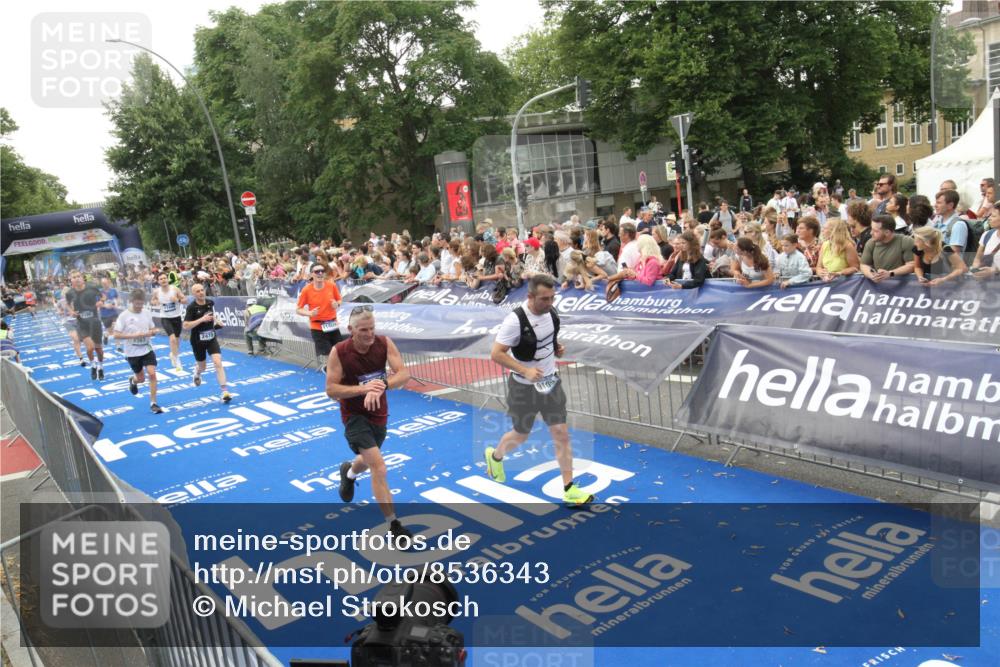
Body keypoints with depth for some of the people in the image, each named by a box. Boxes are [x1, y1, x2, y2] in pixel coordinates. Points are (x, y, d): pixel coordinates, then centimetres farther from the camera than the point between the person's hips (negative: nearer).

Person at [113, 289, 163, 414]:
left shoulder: (147, 313, 1)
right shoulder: (124, 316, -11)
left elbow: (153, 330, 12)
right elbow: (116, 335, -14)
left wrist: (151, 332, -12)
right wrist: (134, 335, -23)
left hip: (147, 350, 2)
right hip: (133, 352, -2)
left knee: (152, 374, -13)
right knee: (141, 378, 10)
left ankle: (153, 403, -4)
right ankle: (132, 380, 49)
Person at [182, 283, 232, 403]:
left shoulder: (210, 303, -2)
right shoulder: (191, 307, -16)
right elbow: (186, 326, -22)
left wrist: (216, 321, 7)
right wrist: (201, 319, -29)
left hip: (211, 338, 2)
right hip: (198, 341, -2)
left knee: (218, 362, -16)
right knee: (202, 367, 14)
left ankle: (225, 391, -15)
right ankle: (197, 372, 55)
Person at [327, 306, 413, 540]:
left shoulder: (384, 343, -14)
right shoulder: (339, 352, -19)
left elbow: (404, 373, -22)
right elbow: (331, 390, -16)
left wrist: (382, 386, -41)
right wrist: (363, 389, -31)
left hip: (379, 415, 5)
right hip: (355, 416, -4)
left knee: (368, 461, 28)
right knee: (379, 468, -19)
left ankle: (349, 471, 66)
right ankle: (394, 525, -8)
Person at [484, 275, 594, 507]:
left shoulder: (550, 313, -3)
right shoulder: (515, 320, -25)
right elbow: (496, 354, -23)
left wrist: (557, 348, -2)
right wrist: (525, 371, -31)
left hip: (550, 382, 5)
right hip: (524, 388, -5)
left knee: (561, 435, 1)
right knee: (520, 436, 14)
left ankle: (569, 490, 9)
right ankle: (495, 456, 47)